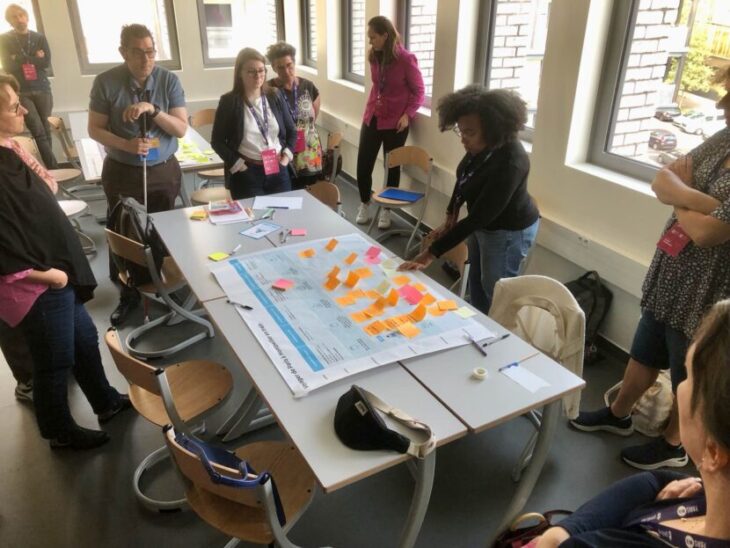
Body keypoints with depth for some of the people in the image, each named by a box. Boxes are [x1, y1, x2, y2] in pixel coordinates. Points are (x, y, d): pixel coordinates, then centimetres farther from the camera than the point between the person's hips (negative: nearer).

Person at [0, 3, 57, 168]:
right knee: (38, 131, -12)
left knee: (45, 130, 4)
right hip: (21, 92, -2)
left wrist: (20, 59, -8)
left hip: (42, 89, 2)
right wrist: (33, 59, -6)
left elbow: (46, 63, -5)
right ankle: (54, 168, -15)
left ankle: (48, 165, 12)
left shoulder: (39, 38, 8)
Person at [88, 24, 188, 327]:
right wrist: (127, 145, -22)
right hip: (121, 172, 0)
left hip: (164, 172, 0)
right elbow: (95, 129, -5)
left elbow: (181, 129, -9)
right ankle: (128, 295, 28)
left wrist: (153, 109, -25)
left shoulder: (169, 80, -7)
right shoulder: (106, 82, -9)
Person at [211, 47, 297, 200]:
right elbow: (217, 141, -3)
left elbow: (291, 131, 13)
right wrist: (239, 165, -11)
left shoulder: (275, 96, 6)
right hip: (246, 174, -3)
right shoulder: (229, 102, -5)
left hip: (278, 170, 4)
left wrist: (286, 156, -1)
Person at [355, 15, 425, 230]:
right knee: (363, 165, 5)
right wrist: (370, 108, 10)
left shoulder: (406, 59, -13)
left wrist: (407, 114, -18)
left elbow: (419, 91, -8)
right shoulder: (374, 57, 2)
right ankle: (364, 204, 26)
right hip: (372, 117, 5)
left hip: (395, 121, -5)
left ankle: (386, 209, 23)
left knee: (392, 166, 8)